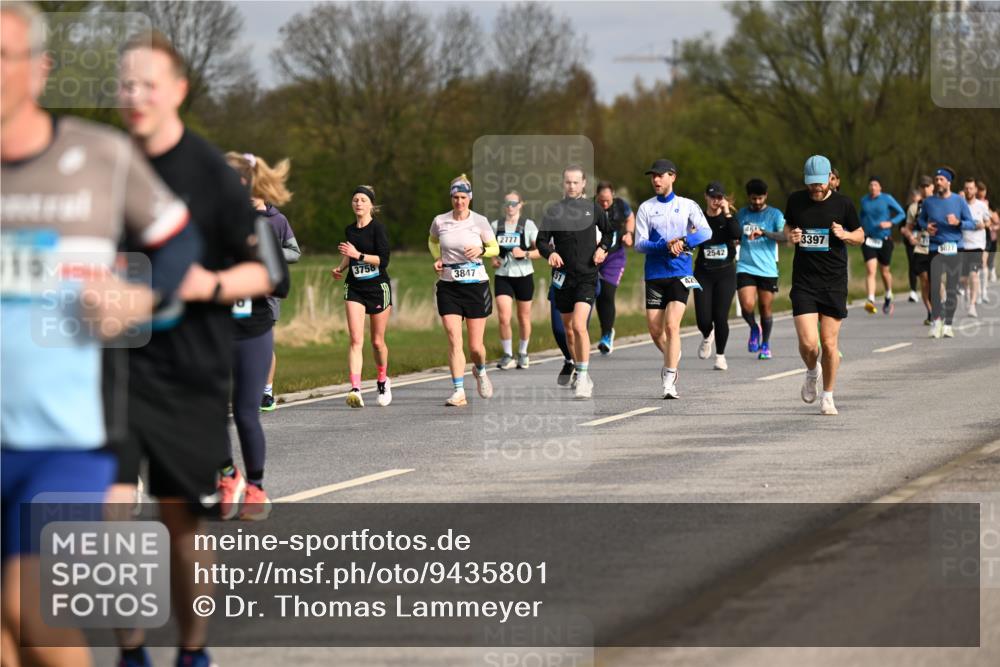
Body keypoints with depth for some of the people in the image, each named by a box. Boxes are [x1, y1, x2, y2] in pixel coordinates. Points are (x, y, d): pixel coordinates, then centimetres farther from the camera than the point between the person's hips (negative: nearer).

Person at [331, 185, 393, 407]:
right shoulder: (349, 230, 9)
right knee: (356, 340, -12)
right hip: (354, 289, 4)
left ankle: (382, 381, 33)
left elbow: (383, 259, -17)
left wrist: (358, 255, -24)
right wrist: (340, 268, 9)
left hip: (378, 288, -3)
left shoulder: (378, 228, -9)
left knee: (377, 341, 8)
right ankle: (355, 389, -21)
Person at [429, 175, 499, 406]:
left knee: (475, 346, 3)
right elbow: (432, 241, 21)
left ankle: (480, 371, 38)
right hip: (448, 287, 1)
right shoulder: (439, 222, 0)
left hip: (476, 285, -1)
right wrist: (437, 259, 3)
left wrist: (481, 250, -14)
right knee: (454, 340, -13)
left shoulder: (480, 222, -4)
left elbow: (495, 248, 7)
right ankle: (458, 393, -10)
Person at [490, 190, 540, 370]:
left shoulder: (528, 225, -3)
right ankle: (507, 355, 0)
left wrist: (525, 254, -21)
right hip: (502, 276, 1)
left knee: (524, 317, 10)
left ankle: (523, 353, 28)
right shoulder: (495, 225, 4)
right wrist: (492, 259, -1)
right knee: (504, 318, -12)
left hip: (523, 275, -1)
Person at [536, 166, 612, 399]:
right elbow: (541, 240, 2)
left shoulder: (593, 208, 4)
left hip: (587, 276, -3)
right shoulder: (554, 211, 4)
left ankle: (583, 379, -18)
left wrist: (603, 247, 0)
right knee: (568, 328, 11)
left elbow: (608, 232, 19)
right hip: (563, 276, 3)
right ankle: (581, 376, 27)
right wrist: (550, 253, -19)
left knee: (579, 325, -19)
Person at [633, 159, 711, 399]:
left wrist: (683, 242, -25)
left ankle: (669, 380, -14)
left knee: (672, 325, -15)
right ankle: (672, 356, 34)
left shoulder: (687, 206, 5)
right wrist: (666, 245, -18)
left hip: (680, 274, -2)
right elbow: (639, 244, -2)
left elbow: (706, 232, -8)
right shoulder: (645, 208, 6)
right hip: (654, 274, 2)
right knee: (655, 330, 3)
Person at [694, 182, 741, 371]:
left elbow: (736, 235, -20)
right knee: (703, 320, -7)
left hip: (725, 273, -1)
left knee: (721, 317, -7)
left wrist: (727, 213, -20)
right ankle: (707, 337, 30)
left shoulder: (728, 217, 1)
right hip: (703, 273, 1)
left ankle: (720, 355, 13)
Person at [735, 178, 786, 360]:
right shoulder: (741, 214, 11)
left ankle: (765, 344, 24)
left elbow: (784, 236, -14)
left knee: (766, 308, 4)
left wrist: (763, 232, -28)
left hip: (767, 269, -1)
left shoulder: (775, 214, 1)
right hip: (745, 268, 1)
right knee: (747, 306, -15)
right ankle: (754, 329, 17)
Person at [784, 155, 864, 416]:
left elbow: (860, 235, 11)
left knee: (829, 344, 1)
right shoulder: (795, 201, 3)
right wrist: (790, 235, -3)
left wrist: (845, 235, -11)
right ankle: (812, 372, 22)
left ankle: (828, 396, 18)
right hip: (803, 283, 1)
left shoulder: (842, 204, -1)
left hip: (834, 284, -1)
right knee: (808, 343, -12)